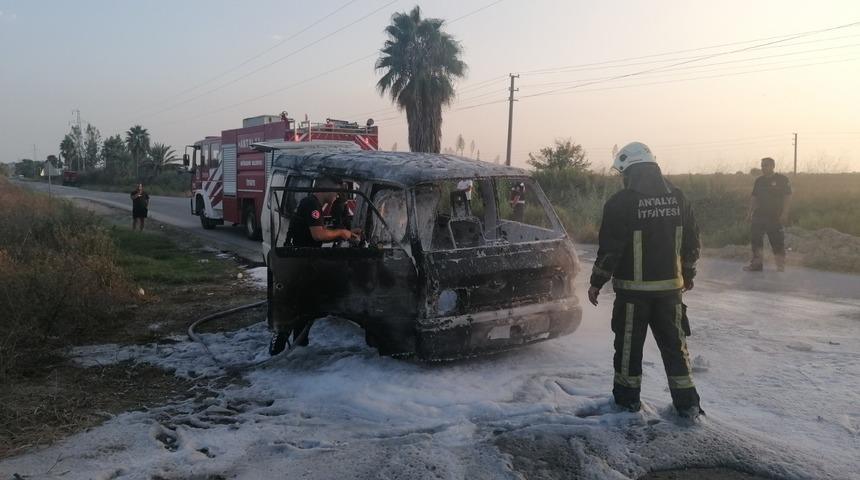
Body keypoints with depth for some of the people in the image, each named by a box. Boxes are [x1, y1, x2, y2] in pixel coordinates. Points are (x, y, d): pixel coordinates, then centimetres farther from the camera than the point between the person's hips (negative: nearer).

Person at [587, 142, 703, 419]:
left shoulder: (621, 203, -13)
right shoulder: (677, 198, 4)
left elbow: (609, 249, -14)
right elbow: (692, 242, 10)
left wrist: (597, 282, -2)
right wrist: (688, 274, 24)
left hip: (633, 288, -4)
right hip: (670, 286, 5)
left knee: (629, 344, 9)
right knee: (674, 344, 13)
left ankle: (627, 399, 20)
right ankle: (687, 403, 16)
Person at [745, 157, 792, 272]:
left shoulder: (782, 179, -2)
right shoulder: (759, 180, 13)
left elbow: (788, 197, -6)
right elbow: (754, 198, 16)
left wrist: (784, 213, -14)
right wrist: (750, 213, 10)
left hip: (775, 217, -5)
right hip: (759, 215, 5)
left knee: (777, 241, 0)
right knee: (755, 239, 1)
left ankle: (780, 265, 12)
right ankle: (756, 263, 9)